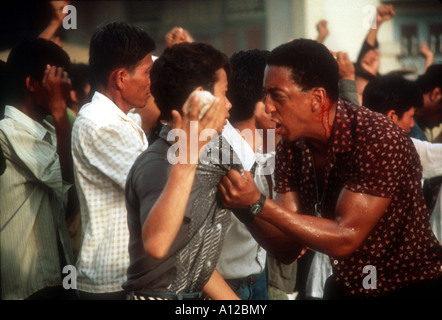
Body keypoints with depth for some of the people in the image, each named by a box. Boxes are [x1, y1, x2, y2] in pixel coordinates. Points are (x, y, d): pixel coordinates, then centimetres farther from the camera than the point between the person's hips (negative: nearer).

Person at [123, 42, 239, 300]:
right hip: (159, 293, -9)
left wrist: (234, 302, 7)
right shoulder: (158, 165, -19)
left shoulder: (206, 163, 10)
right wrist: (185, 157, -41)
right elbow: (156, 244, -38)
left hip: (191, 294, 9)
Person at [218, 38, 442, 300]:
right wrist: (243, 205, -24)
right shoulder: (292, 147, -5)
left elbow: (344, 239, -27)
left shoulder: (380, 141, -25)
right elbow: (289, 246, -7)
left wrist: (258, 204, -31)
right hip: (346, 287, 6)